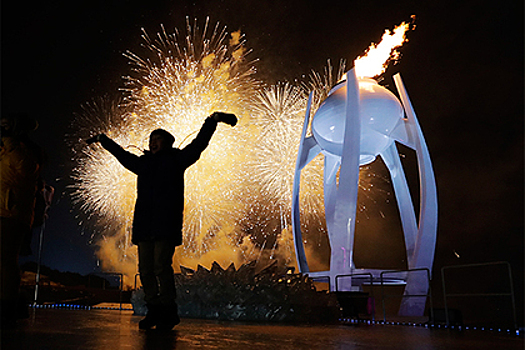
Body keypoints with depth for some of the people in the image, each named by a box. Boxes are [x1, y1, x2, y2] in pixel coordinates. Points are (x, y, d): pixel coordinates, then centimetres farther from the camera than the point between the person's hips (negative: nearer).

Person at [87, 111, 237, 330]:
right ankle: (154, 311, 11)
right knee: (145, 269, 2)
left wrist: (213, 120, -5)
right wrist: (103, 139, 50)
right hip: (144, 226, 6)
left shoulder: (176, 159, 10)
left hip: (166, 226, -5)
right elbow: (121, 154, 39)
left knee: (161, 267, -12)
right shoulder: (143, 163, 23)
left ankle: (168, 313, -3)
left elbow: (199, 143, 4)